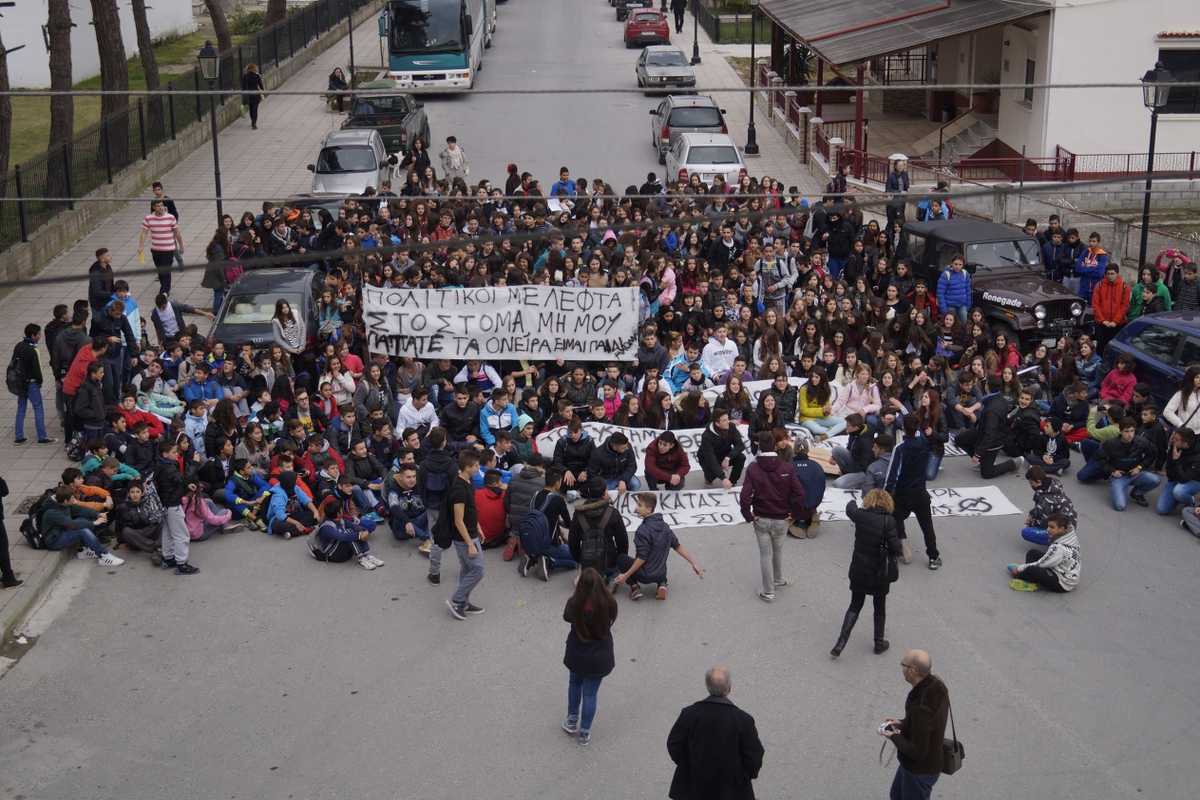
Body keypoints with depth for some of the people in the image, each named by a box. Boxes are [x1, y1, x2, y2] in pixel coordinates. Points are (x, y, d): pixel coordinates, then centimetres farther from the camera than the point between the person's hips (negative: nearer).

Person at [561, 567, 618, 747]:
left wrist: (578, 589, -1)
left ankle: (572, 721, 42)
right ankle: (585, 733, 28)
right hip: (599, 658, 0)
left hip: (577, 655, 0)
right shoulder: (609, 602, -22)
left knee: (574, 683, 30)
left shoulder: (575, 603, -23)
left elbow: (566, 617, -1)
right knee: (590, 694, 16)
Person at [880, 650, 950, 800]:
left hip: (920, 772, -9)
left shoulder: (921, 708, -39)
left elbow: (917, 752, -31)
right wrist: (902, 723, 0)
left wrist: (894, 736, -16)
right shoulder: (936, 685, -11)